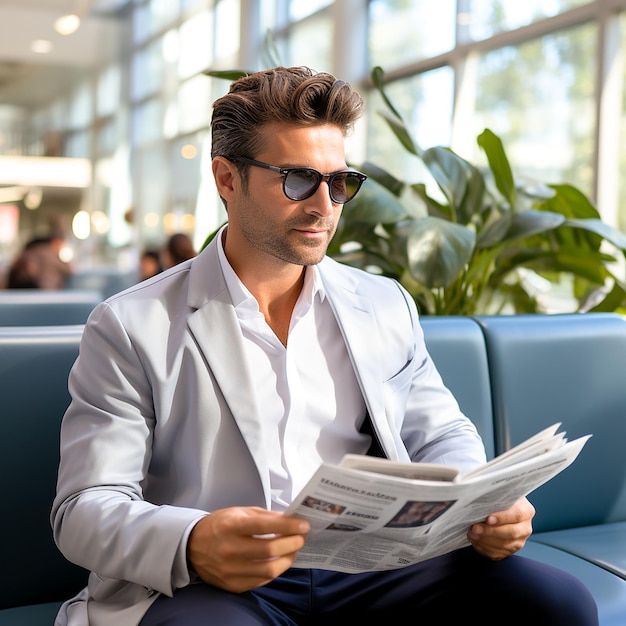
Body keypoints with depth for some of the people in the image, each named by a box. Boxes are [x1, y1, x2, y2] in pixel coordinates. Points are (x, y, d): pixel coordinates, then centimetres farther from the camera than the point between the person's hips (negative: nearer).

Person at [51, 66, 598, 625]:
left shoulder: (386, 307, 15)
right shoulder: (131, 328, -1)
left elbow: (440, 436, 19)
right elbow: (86, 508, -5)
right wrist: (190, 545, -27)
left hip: (371, 568, 5)